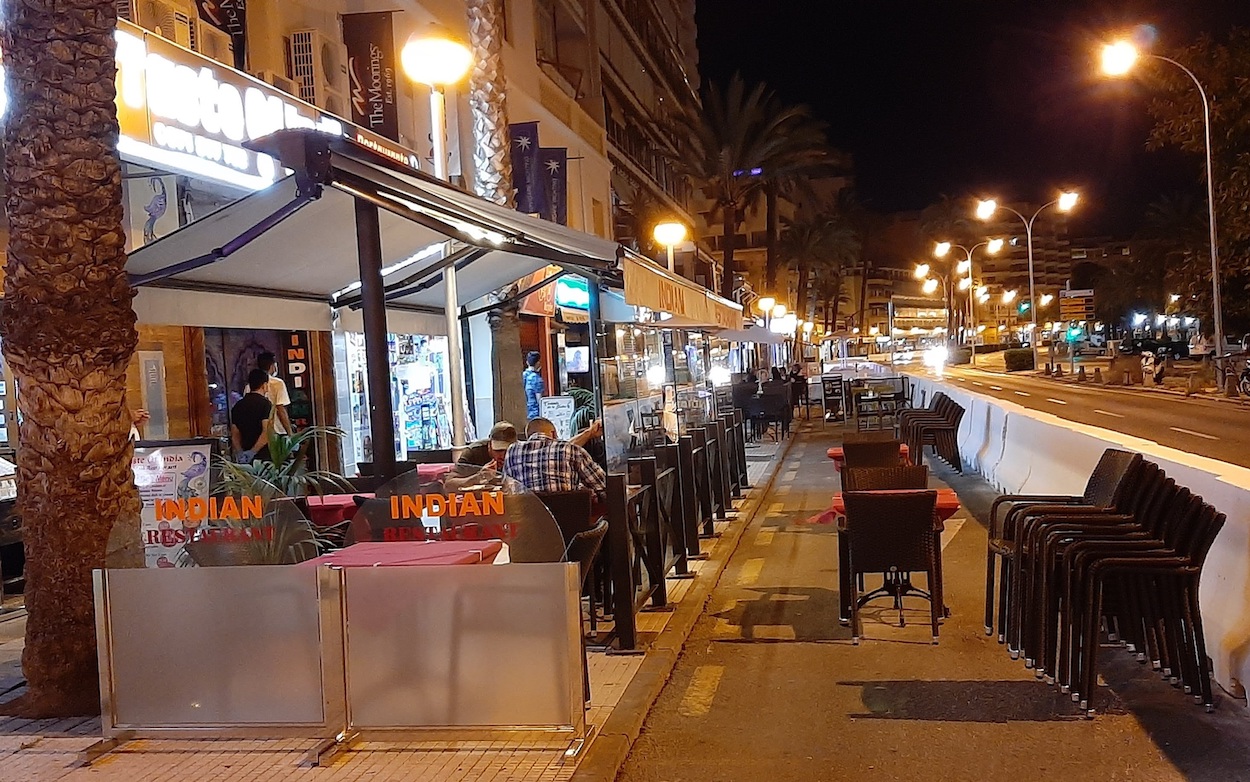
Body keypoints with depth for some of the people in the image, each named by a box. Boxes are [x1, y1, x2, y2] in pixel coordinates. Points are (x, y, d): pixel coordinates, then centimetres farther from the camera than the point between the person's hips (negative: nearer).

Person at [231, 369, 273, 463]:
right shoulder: (265, 403, -10)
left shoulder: (237, 406, 11)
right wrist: (253, 452, -19)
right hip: (264, 455, -6)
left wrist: (240, 452, 5)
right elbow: (267, 432, -20)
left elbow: (234, 434, 12)